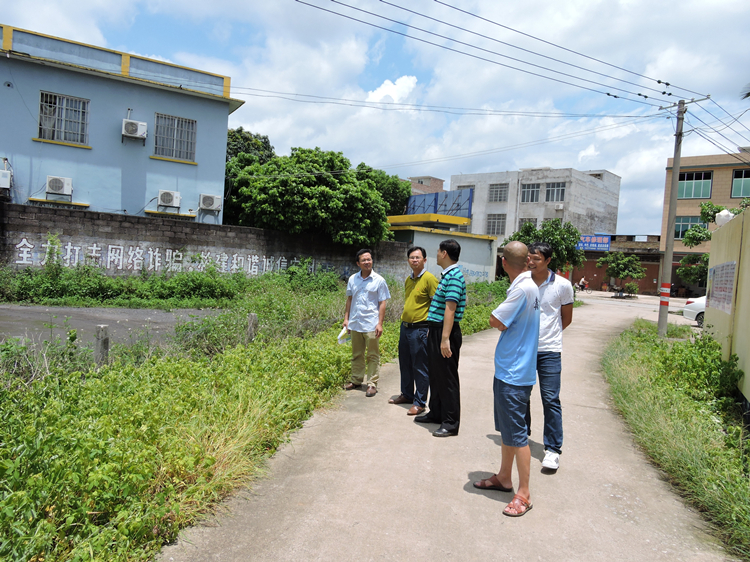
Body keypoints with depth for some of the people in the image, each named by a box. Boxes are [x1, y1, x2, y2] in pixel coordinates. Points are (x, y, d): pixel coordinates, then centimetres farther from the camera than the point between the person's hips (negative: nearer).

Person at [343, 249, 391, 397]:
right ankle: (356, 380, 27)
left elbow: (382, 303, -4)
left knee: (373, 356, 3)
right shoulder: (352, 279, 6)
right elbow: (349, 299, 14)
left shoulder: (379, 280, -4)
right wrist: (346, 318, 10)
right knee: (356, 354, 14)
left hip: (371, 324, -4)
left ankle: (372, 383, 12)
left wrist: (380, 323, -10)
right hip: (355, 323, 4)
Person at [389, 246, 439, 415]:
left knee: (420, 368, 1)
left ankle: (419, 403, 11)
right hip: (405, 327, 8)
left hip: (420, 329, -8)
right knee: (405, 364, 18)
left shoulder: (429, 279, -12)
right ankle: (406, 395, 34)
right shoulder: (408, 280, 12)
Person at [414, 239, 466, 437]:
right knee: (435, 374, 18)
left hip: (446, 332, -10)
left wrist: (445, 339, -27)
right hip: (436, 330, 10)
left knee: (447, 377, -2)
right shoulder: (447, 275, 14)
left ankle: (451, 423, 8)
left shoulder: (454, 276, -17)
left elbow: (450, 309, -24)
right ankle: (436, 413, 31)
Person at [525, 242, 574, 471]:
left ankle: (553, 449, 7)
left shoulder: (562, 285, -4)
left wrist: (548, 334, 9)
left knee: (551, 400, -2)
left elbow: (566, 318, 8)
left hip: (549, 351, -3)